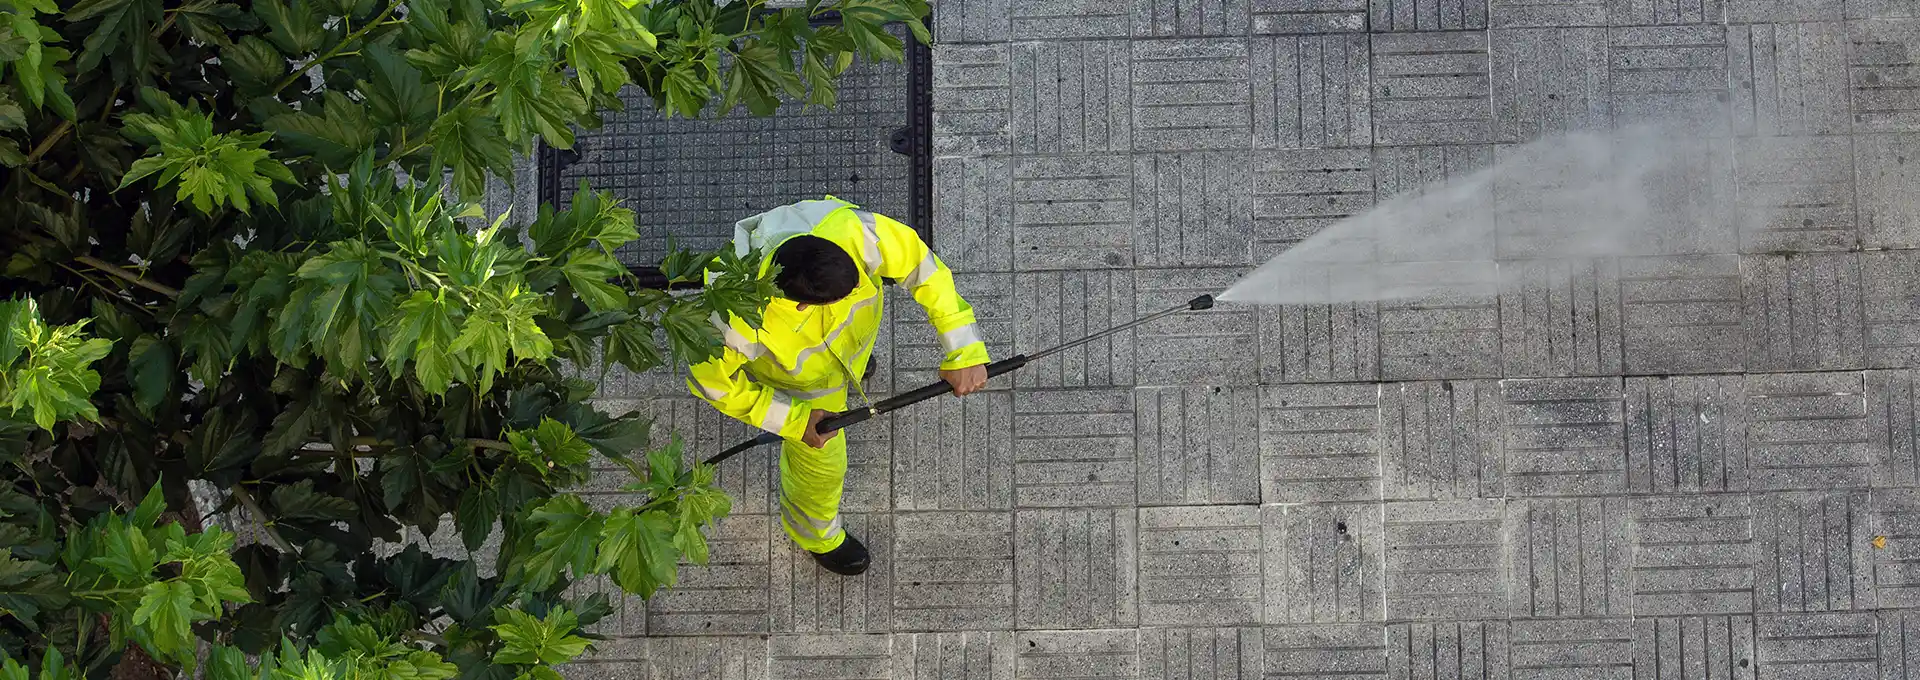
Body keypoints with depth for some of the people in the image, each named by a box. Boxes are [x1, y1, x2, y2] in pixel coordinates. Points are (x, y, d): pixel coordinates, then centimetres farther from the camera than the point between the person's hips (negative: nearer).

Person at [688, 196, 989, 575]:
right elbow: (709, 379, -27)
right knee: (821, 460, 20)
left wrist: (963, 350, -33)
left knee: (851, 361, 38)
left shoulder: (849, 230, -46)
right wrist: (794, 421, -25)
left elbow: (920, 264, -31)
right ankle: (816, 535, 54)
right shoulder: (738, 321, -48)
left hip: (852, 330, 3)